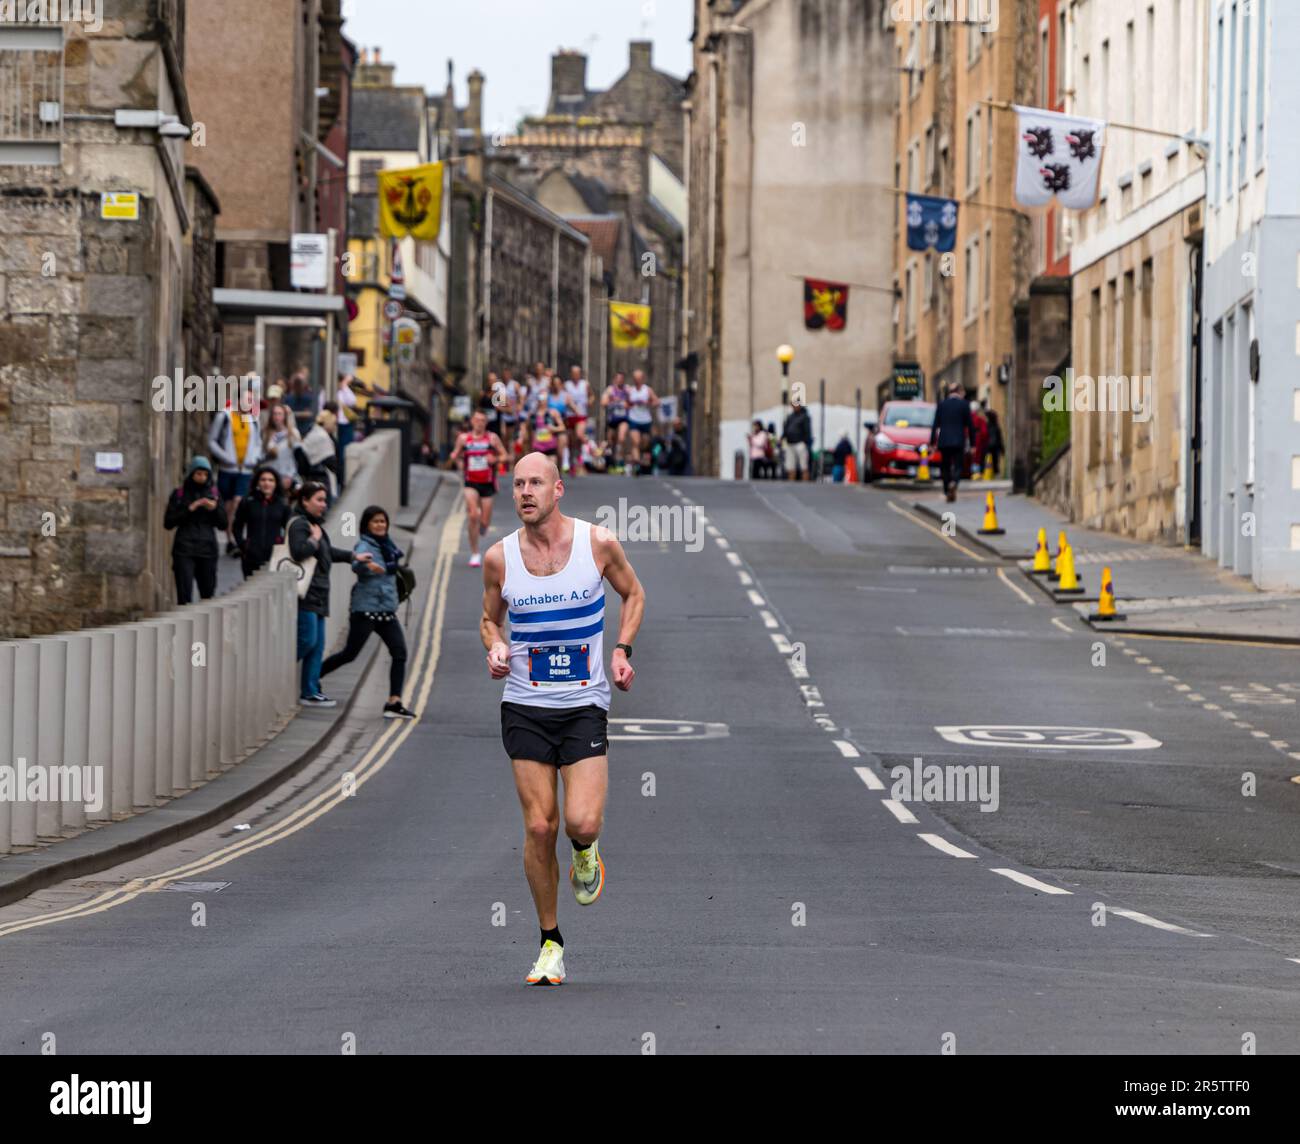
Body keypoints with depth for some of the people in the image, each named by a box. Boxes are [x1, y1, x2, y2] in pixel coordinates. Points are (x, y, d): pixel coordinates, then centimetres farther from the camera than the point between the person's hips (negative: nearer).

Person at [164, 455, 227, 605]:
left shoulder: (214, 494, 11)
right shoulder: (179, 494, 4)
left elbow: (223, 525, 9)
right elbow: (168, 523, -1)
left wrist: (214, 508, -9)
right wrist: (189, 509, -11)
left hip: (207, 550, 2)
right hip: (184, 550, -2)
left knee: (208, 595, 3)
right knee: (184, 596, -11)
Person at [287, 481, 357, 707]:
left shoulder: (315, 524, 19)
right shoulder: (298, 524, -11)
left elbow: (328, 552, 32)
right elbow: (298, 552, -26)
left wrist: (352, 556, 30)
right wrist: (315, 539, -14)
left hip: (317, 595, 10)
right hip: (305, 593, -10)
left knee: (317, 645, 8)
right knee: (307, 640, -12)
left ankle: (310, 692, 9)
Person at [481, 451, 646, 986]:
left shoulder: (599, 544, -5)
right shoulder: (500, 557, -2)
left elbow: (633, 593, 13)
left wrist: (622, 650, -1)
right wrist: (495, 647, -8)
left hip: (585, 706, -1)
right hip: (525, 707, 1)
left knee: (582, 823, -15)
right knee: (539, 827, -3)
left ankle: (585, 852, 24)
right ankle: (550, 943, 12)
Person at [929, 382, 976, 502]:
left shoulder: (941, 405, 4)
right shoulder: (964, 404, -2)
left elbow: (935, 425, 3)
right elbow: (970, 425, 0)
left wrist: (932, 443, 6)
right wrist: (972, 443, 6)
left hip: (944, 441, 2)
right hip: (959, 441, -2)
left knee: (945, 467, 13)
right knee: (958, 466, 1)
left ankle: (947, 492, 15)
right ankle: (954, 482, -28)